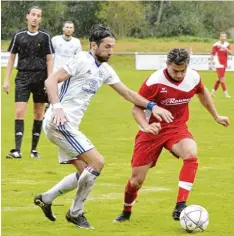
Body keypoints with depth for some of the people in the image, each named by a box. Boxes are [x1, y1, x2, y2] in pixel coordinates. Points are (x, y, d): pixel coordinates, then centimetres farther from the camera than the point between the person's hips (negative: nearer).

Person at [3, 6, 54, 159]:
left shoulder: (45, 37, 3)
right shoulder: (19, 36, 5)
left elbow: (49, 60, 3)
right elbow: (12, 58, 10)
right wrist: (6, 80, 5)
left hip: (40, 77, 0)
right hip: (23, 77, 0)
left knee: (39, 114, 5)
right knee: (20, 112, -11)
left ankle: (34, 149, 14)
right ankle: (17, 150, -16)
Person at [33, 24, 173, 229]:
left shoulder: (105, 70, 14)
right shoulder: (82, 60, -11)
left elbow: (127, 93, 21)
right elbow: (51, 81, -17)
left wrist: (152, 106, 12)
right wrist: (56, 107, -30)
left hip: (68, 127, 9)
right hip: (59, 122, -9)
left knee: (85, 172, 13)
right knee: (97, 162, -13)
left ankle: (46, 198, 22)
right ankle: (76, 213, -1)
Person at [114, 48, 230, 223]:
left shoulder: (193, 78, -10)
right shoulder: (154, 82, -22)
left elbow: (202, 93, 15)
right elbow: (137, 108, -13)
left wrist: (216, 116, 23)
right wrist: (146, 127, -32)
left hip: (177, 128, 2)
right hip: (152, 130, -2)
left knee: (191, 155, -32)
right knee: (137, 180, 1)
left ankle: (180, 208, -31)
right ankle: (126, 213, 33)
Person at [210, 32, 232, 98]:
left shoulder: (227, 45, 4)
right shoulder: (216, 45, -8)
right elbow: (212, 54, -2)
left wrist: (225, 48, -23)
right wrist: (212, 60, -9)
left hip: (224, 64, 6)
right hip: (219, 64, -6)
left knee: (219, 79, 14)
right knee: (222, 78, -11)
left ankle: (213, 91, 27)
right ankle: (225, 93, -11)